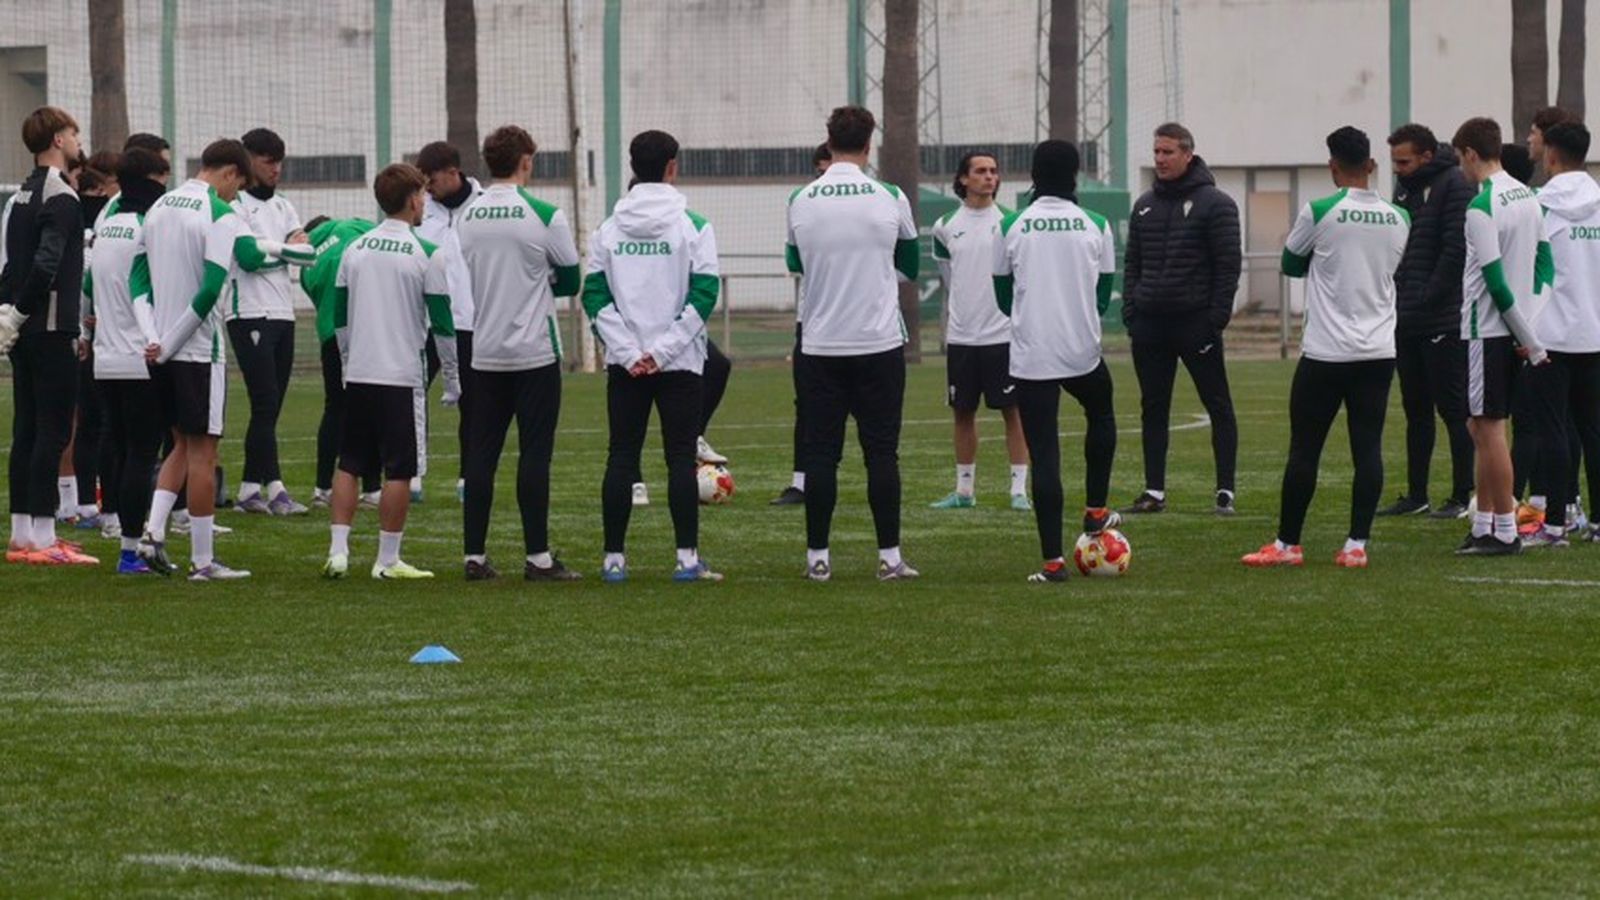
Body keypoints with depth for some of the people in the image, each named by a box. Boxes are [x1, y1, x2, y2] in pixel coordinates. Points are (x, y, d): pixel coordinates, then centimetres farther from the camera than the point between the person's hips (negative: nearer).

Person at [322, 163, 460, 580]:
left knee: (349, 465, 11)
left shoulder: (355, 250, 7)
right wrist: (453, 378, 5)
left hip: (358, 375, 4)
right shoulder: (426, 255, -6)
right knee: (399, 471, 1)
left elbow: (339, 316, 13)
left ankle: (337, 551, 6)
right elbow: (442, 323, -4)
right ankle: (387, 560, 2)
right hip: (401, 376, -4)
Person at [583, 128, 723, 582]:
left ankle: (614, 557, 4)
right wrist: (662, 352, -10)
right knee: (681, 458, 0)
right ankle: (687, 557, -4)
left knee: (621, 458, 6)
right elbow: (703, 295, -11)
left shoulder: (607, 230, 4)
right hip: (681, 365, -2)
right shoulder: (694, 227, -4)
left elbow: (594, 296, -2)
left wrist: (629, 352, -6)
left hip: (624, 368, 2)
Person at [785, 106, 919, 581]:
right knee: (881, 452, 2)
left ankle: (817, 556, 5)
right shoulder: (890, 199, -5)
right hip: (880, 344, -1)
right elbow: (909, 266, 11)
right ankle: (889, 556, 0)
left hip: (820, 345, 1)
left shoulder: (800, 202, -3)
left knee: (821, 452, 5)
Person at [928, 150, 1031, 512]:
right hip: (960, 335, 3)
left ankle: (1019, 488, 0)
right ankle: (964, 489, 17)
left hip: (1002, 333, -3)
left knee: (1012, 410, -2)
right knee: (963, 412, 8)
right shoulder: (946, 227, 6)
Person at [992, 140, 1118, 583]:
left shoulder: (1011, 227, -3)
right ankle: (1095, 512, 32)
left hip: (1030, 358, -1)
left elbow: (1003, 296, 6)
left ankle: (1053, 559, -4)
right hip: (1083, 352, 1)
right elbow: (1103, 294, 7)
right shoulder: (1096, 226, -2)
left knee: (1044, 456, 1)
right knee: (1101, 414, 32)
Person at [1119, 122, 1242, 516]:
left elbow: (1228, 265, -8)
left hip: (1195, 321, -6)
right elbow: (1132, 262, 17)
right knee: (1153, 408, 8)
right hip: (1150, 322, 6)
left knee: (1218, 406, -2)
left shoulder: (1215, 204, -5)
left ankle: (1225, 492, 0)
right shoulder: (1145, 205, 13)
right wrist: (1130, 308, 5)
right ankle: (1154, 492, 13)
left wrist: (1217, 317, -14)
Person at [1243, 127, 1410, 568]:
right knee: (1368, 449, 3)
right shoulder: (1399, 218, 5)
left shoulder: (1319, 213, -9)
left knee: (1304, 449, 3)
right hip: (1380, 350, 4)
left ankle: (1287, 544, 7)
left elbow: (1291, 264, 8)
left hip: (1326, 353, -4)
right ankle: (1357, 544, 0)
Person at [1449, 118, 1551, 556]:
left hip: (1487, 330, -9)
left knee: (1488, 428, -3)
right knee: (1481, 426, 15)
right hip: (1516, 331, 9)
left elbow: (1496, 281, -19)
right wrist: (1530, 337, 12)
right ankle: (1484, 525, 18)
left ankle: (1505, 531, -2)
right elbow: (1543, 262, 15)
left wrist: (1532, 342, -13)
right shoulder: (1528, 197, 10)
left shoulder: (1482, 207, -16)